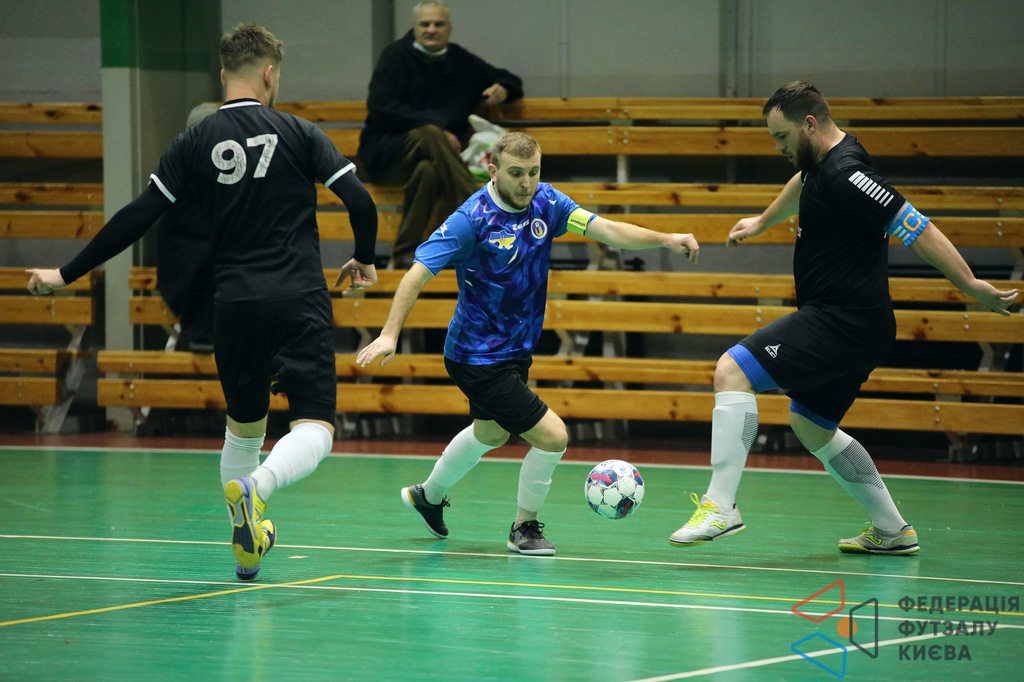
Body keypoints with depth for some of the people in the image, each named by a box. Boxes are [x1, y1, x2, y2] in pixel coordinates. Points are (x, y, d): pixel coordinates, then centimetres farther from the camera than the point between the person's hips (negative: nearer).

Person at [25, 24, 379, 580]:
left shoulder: (195, 144, 4)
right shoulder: (297, 133, 0)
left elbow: (138, 216, 1)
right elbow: (360, 201, -6)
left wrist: (67, 274, 8)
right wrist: (364, 260, 14)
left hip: (235, 305, 3)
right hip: (300, 303, -3)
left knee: (243, 425, 22)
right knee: (314, 429, -5)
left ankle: (246, 545, 26)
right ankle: (255, 486, -34)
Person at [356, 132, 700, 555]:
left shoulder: (546, 202, -5)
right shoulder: (472, 219, -23)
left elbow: (608, 231, -11)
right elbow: (418, 273, -25)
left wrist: (665, 239, -27)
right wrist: (390, 334, -35)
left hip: (517, 350, 9)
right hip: (479, 358, -8)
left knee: (492, 433, 31)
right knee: (552, 436, -14)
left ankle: (429, 495, 54)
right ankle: (524, 527, 9)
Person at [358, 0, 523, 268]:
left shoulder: (461, 62, 17)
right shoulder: (397, 56, 3)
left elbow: (511, 82, 30)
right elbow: (381, 110, -11)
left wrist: (503, 89, 3)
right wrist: (436, 128, -19)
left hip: (432, 157, 4)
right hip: (384, 153, -4)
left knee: (429, 171, -35)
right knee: (429, 135, -37)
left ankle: (404, 254, -34)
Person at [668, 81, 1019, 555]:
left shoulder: (846, 174, -21)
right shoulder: (819, 160, 11)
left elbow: (917, 229, -22)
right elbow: (803, 184, 37)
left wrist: (970, 285, -21)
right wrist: (761, 223, 52)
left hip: (842, 321, -11)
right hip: (854, 329, 11)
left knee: (732, 370, -18)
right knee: (811, 427, 23)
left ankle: (721, 506, -22)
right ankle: (892, 532, 29)